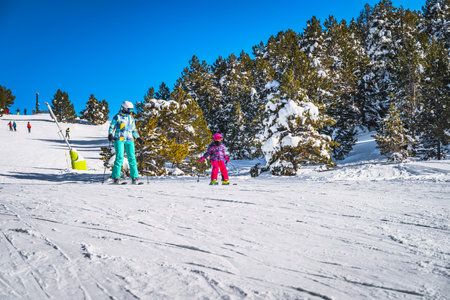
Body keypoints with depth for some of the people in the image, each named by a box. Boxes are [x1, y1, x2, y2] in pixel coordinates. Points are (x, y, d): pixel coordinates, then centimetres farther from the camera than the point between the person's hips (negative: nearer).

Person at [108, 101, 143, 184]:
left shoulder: (131, 118, 17)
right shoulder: (117, 117, 1)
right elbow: (112, 127, -1)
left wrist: (138, 137, 19)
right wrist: (110, 135, -17)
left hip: (129, 140, 5)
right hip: (119, 139, -5)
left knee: (132, 158, -3)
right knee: (119, 158, -12)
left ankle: (134, 177, 1)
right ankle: (116, 177, -7)